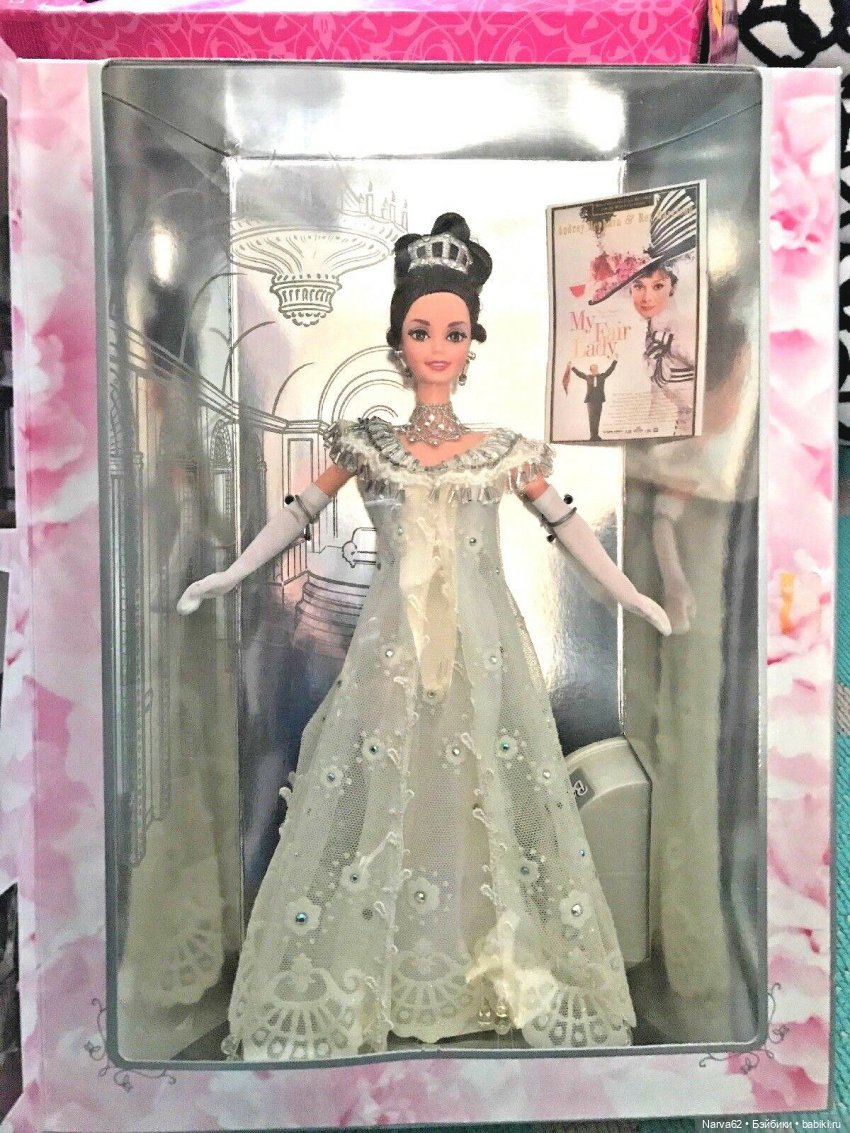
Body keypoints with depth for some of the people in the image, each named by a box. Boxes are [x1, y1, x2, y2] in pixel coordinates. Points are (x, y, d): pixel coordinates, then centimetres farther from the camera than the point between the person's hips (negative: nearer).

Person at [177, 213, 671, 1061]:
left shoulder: (507, 448, 5)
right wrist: (231, 575, 10)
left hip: (485, 648, 0)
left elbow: (566, 525, 12)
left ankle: (511, 964, 24)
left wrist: (628, 595, 11)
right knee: (380, 796, 4)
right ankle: (354, 981, 21)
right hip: (394, 648, 0)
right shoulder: (367, 444, 4)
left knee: (487, 796, 5)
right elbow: (300, 513, 12)